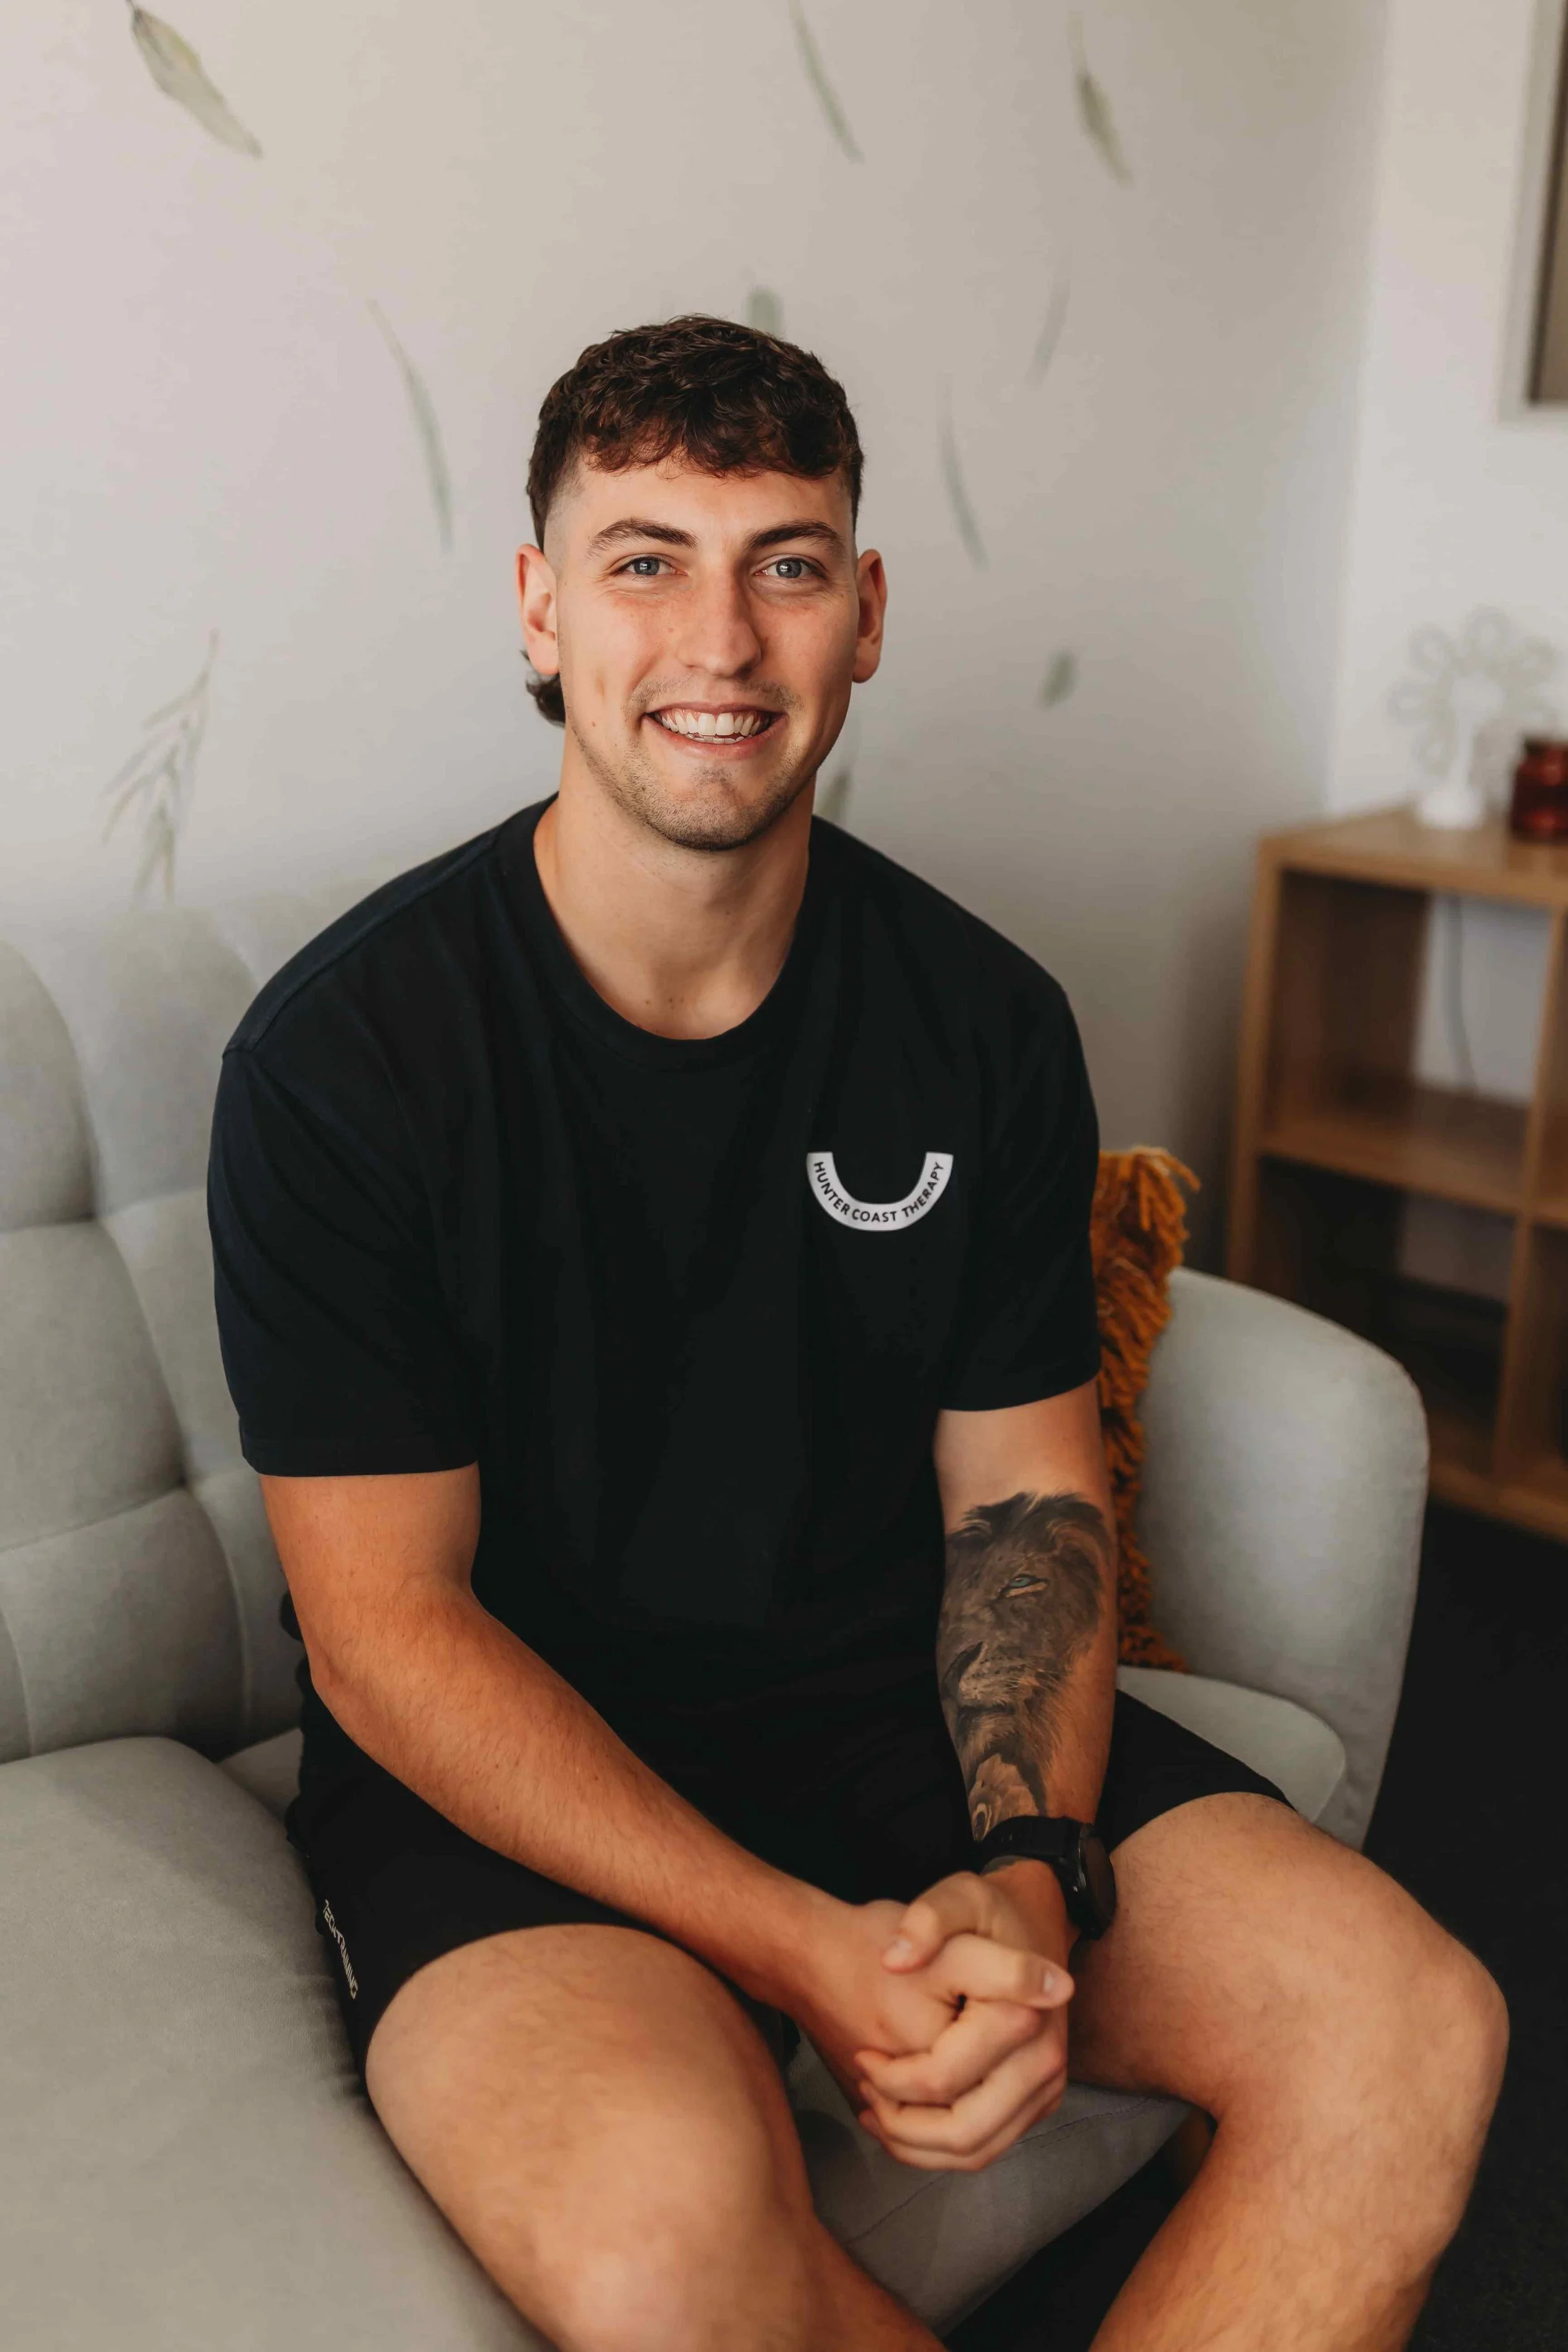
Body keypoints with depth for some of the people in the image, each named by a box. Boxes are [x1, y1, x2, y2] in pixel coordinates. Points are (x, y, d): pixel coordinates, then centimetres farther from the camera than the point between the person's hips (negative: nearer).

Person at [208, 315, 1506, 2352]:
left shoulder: (985, 1022, 0)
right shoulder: (339, 1056, -12)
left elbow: (1028, 1493, 4)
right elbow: (387, 1624, -13)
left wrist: (1029, 1876, -15)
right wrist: (809, 1951, -23)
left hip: (896, 1695, 4)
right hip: (510, 1763, -3)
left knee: (1415, 2037, -16)